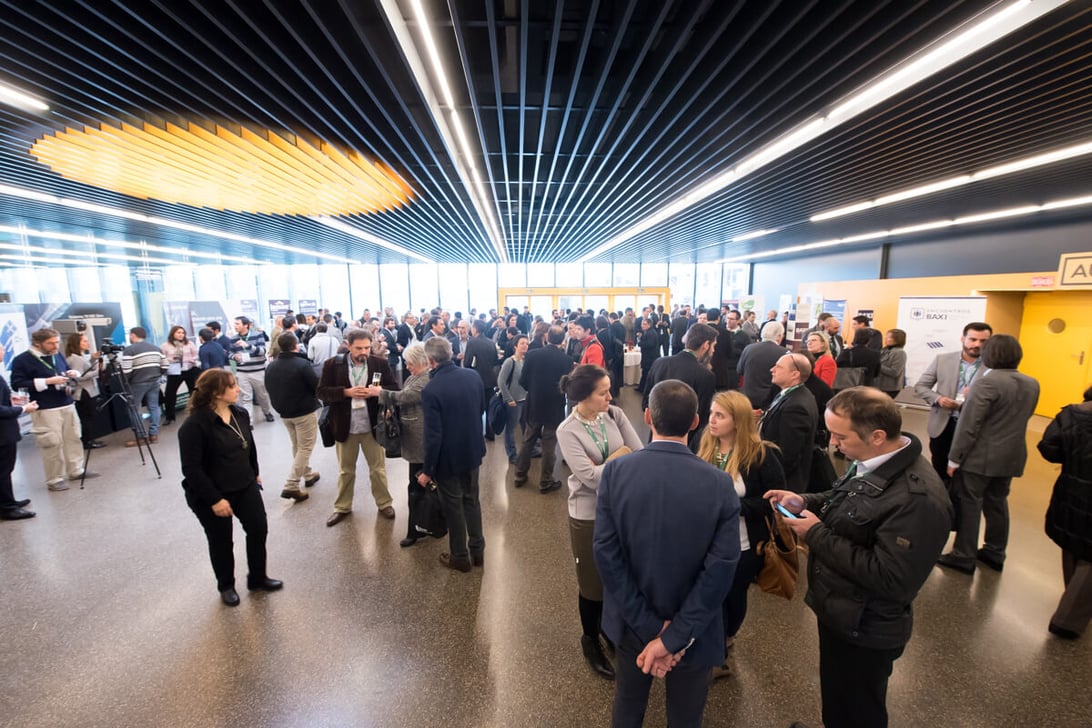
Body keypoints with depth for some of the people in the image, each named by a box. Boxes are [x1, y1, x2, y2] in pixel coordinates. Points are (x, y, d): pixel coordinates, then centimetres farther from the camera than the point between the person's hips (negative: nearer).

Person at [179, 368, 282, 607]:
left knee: (259, 529, 10)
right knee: (222, 542, 11)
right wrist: (214, 500, -20)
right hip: (211, 496, -6)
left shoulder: (240, 413, -1)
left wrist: (255, 473, 20)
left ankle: (258, 578, 31)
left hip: (245, 487, 6)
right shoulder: (194, 425, -22)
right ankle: (226, 586, 36)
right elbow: (192, 469, -21)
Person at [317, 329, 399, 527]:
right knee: (345, 470, 17)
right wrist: (346, 392, -20)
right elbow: (322, 392, -6)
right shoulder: (333, 364, -5)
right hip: (345, 427, 0)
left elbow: (394, 389, -2)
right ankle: (342, 507, 33)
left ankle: (384, 503, 29)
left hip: (372, 426, 0)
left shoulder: (380, 363, -4)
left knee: (378, 469, 12)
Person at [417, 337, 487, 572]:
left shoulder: (431, 390, -25)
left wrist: (427, 470, -11)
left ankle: (460, 557, 31)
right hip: (472, 450, 6)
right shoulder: (473, 376, -7)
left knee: (453, 507, 13)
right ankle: (477, 551, 36)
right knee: (472, 500, 22)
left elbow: (433, 436, -22)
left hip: (448, 458, -5)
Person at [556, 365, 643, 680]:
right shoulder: (567, 431, -19)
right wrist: (620, 457, -15)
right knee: (593, 584, 15)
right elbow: (590, 477, -24)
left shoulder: (615, 414, -7)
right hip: (589, 517, -4)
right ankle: (591, 641, 43)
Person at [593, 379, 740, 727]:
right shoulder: (720, 484, -20)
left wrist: (649, 626, -12)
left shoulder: (615, 471, -19)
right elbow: (721, 568, -21)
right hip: (693, 631, -1)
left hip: (632, 624, 1)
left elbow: (605, 552, -18)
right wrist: (674, 636, -16)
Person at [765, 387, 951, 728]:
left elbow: (889, 579, -33)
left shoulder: (918, 498, -33)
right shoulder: (868, 463, -6)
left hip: (864, 630, -8)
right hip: (837, 610, 8)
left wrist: (816, 534, -27)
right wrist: (806, 502, -7)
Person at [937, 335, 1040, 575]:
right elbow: (1023, 416, 18)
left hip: (981, 456, -7)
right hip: (1011, 456, 7)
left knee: (969, 503, 2)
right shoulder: (1032, 384, 6)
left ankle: (964, 556, 8)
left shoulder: (987, 382, -18)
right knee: (997, 503, 18)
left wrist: (954, 457, -14)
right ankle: (995, 553, 30)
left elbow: (969, 424, -20)